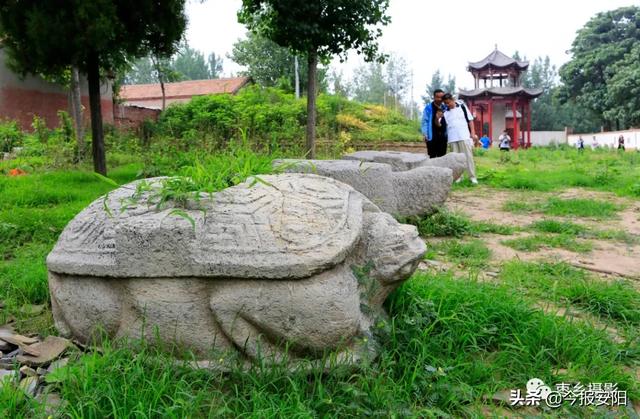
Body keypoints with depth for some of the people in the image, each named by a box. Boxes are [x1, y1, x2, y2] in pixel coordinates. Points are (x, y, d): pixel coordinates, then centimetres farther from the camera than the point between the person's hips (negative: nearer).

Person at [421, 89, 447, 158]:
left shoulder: (445, 108, 10)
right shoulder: (428, 107, -3)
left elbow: (447, 121, 17)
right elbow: (425, 121, -5)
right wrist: (425, 135, -12)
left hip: (443, 137, 4)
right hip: (432, 137, -4)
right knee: (432, 157, -1)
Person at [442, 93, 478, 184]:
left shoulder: (462, 107, 5)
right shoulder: (445, 112, 9)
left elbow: (470, 120, 6)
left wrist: (473, 133, -2)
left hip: (464, 136, -2)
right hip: (452, 138, 2)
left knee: (468, 156, -4)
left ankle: (472, 177, -1)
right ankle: (458, 176, 13)